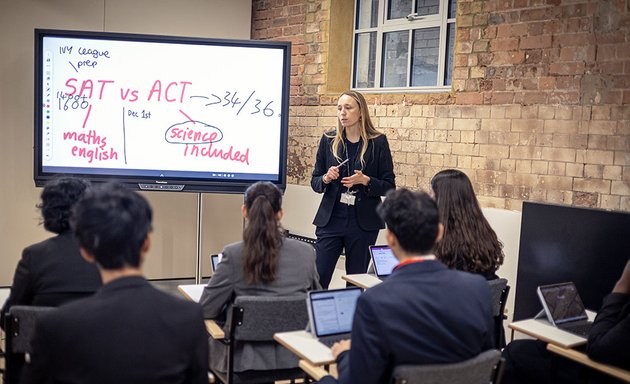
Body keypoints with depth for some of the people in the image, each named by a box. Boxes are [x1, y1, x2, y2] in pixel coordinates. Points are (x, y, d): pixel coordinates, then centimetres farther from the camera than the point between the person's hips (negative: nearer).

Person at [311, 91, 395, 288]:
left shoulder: (378, 142, 0)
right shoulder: (328, 140, 6)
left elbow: (389, 186, 1)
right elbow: (314, 182, 11)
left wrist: (365, 180, -17)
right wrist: (326, 178, -10)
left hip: (363, 222, -1)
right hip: (330, 220, 2)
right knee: (318, 279, -3)